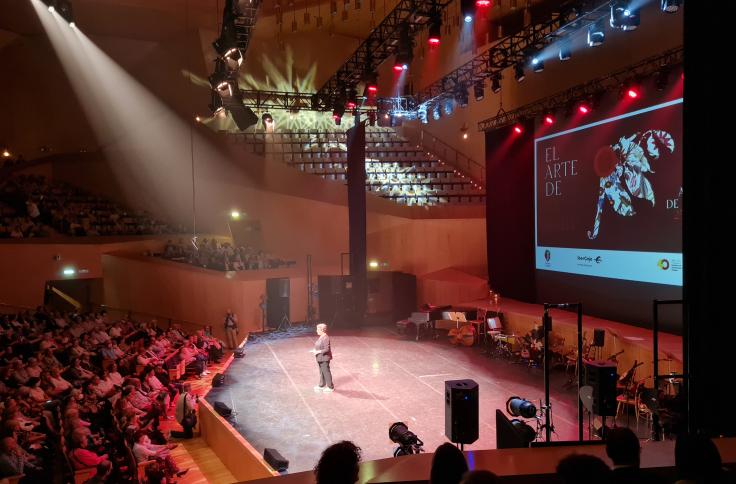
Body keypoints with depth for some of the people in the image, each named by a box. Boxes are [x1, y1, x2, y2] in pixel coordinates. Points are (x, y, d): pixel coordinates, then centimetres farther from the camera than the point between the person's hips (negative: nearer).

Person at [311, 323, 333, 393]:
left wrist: (318, 352, -22)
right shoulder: (321, 337, 8)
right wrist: (314, 350, 5)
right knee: (322, 372, 20)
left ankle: (330, 387, 13)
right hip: (320, 358, 10)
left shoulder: (325, 338, -22)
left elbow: (326, 349, -25)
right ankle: (322, 386, 33)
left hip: (324, 358, -10)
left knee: (326, 372, 1)